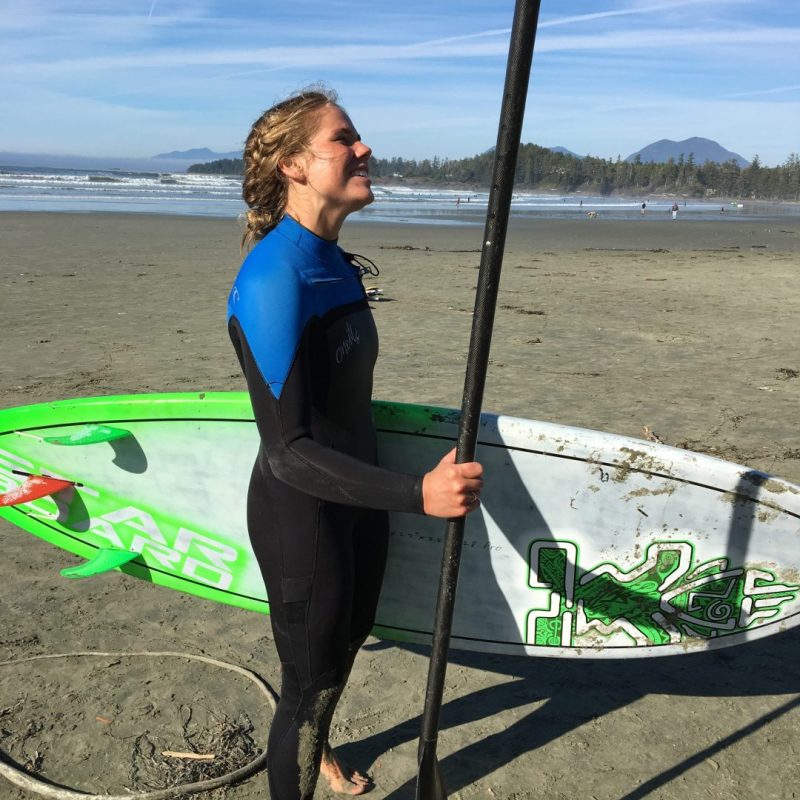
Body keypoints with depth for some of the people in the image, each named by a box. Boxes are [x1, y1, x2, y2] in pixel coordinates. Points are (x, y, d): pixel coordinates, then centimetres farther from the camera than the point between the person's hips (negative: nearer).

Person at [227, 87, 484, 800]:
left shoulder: (336, 265, 2)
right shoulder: (274, 279, -26)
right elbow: (288, 452, -29)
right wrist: (417, 494, -37)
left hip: (358, 494, 9)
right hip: (300, 511, -9)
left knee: (346, 643, 28)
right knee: (310, 680, 9)